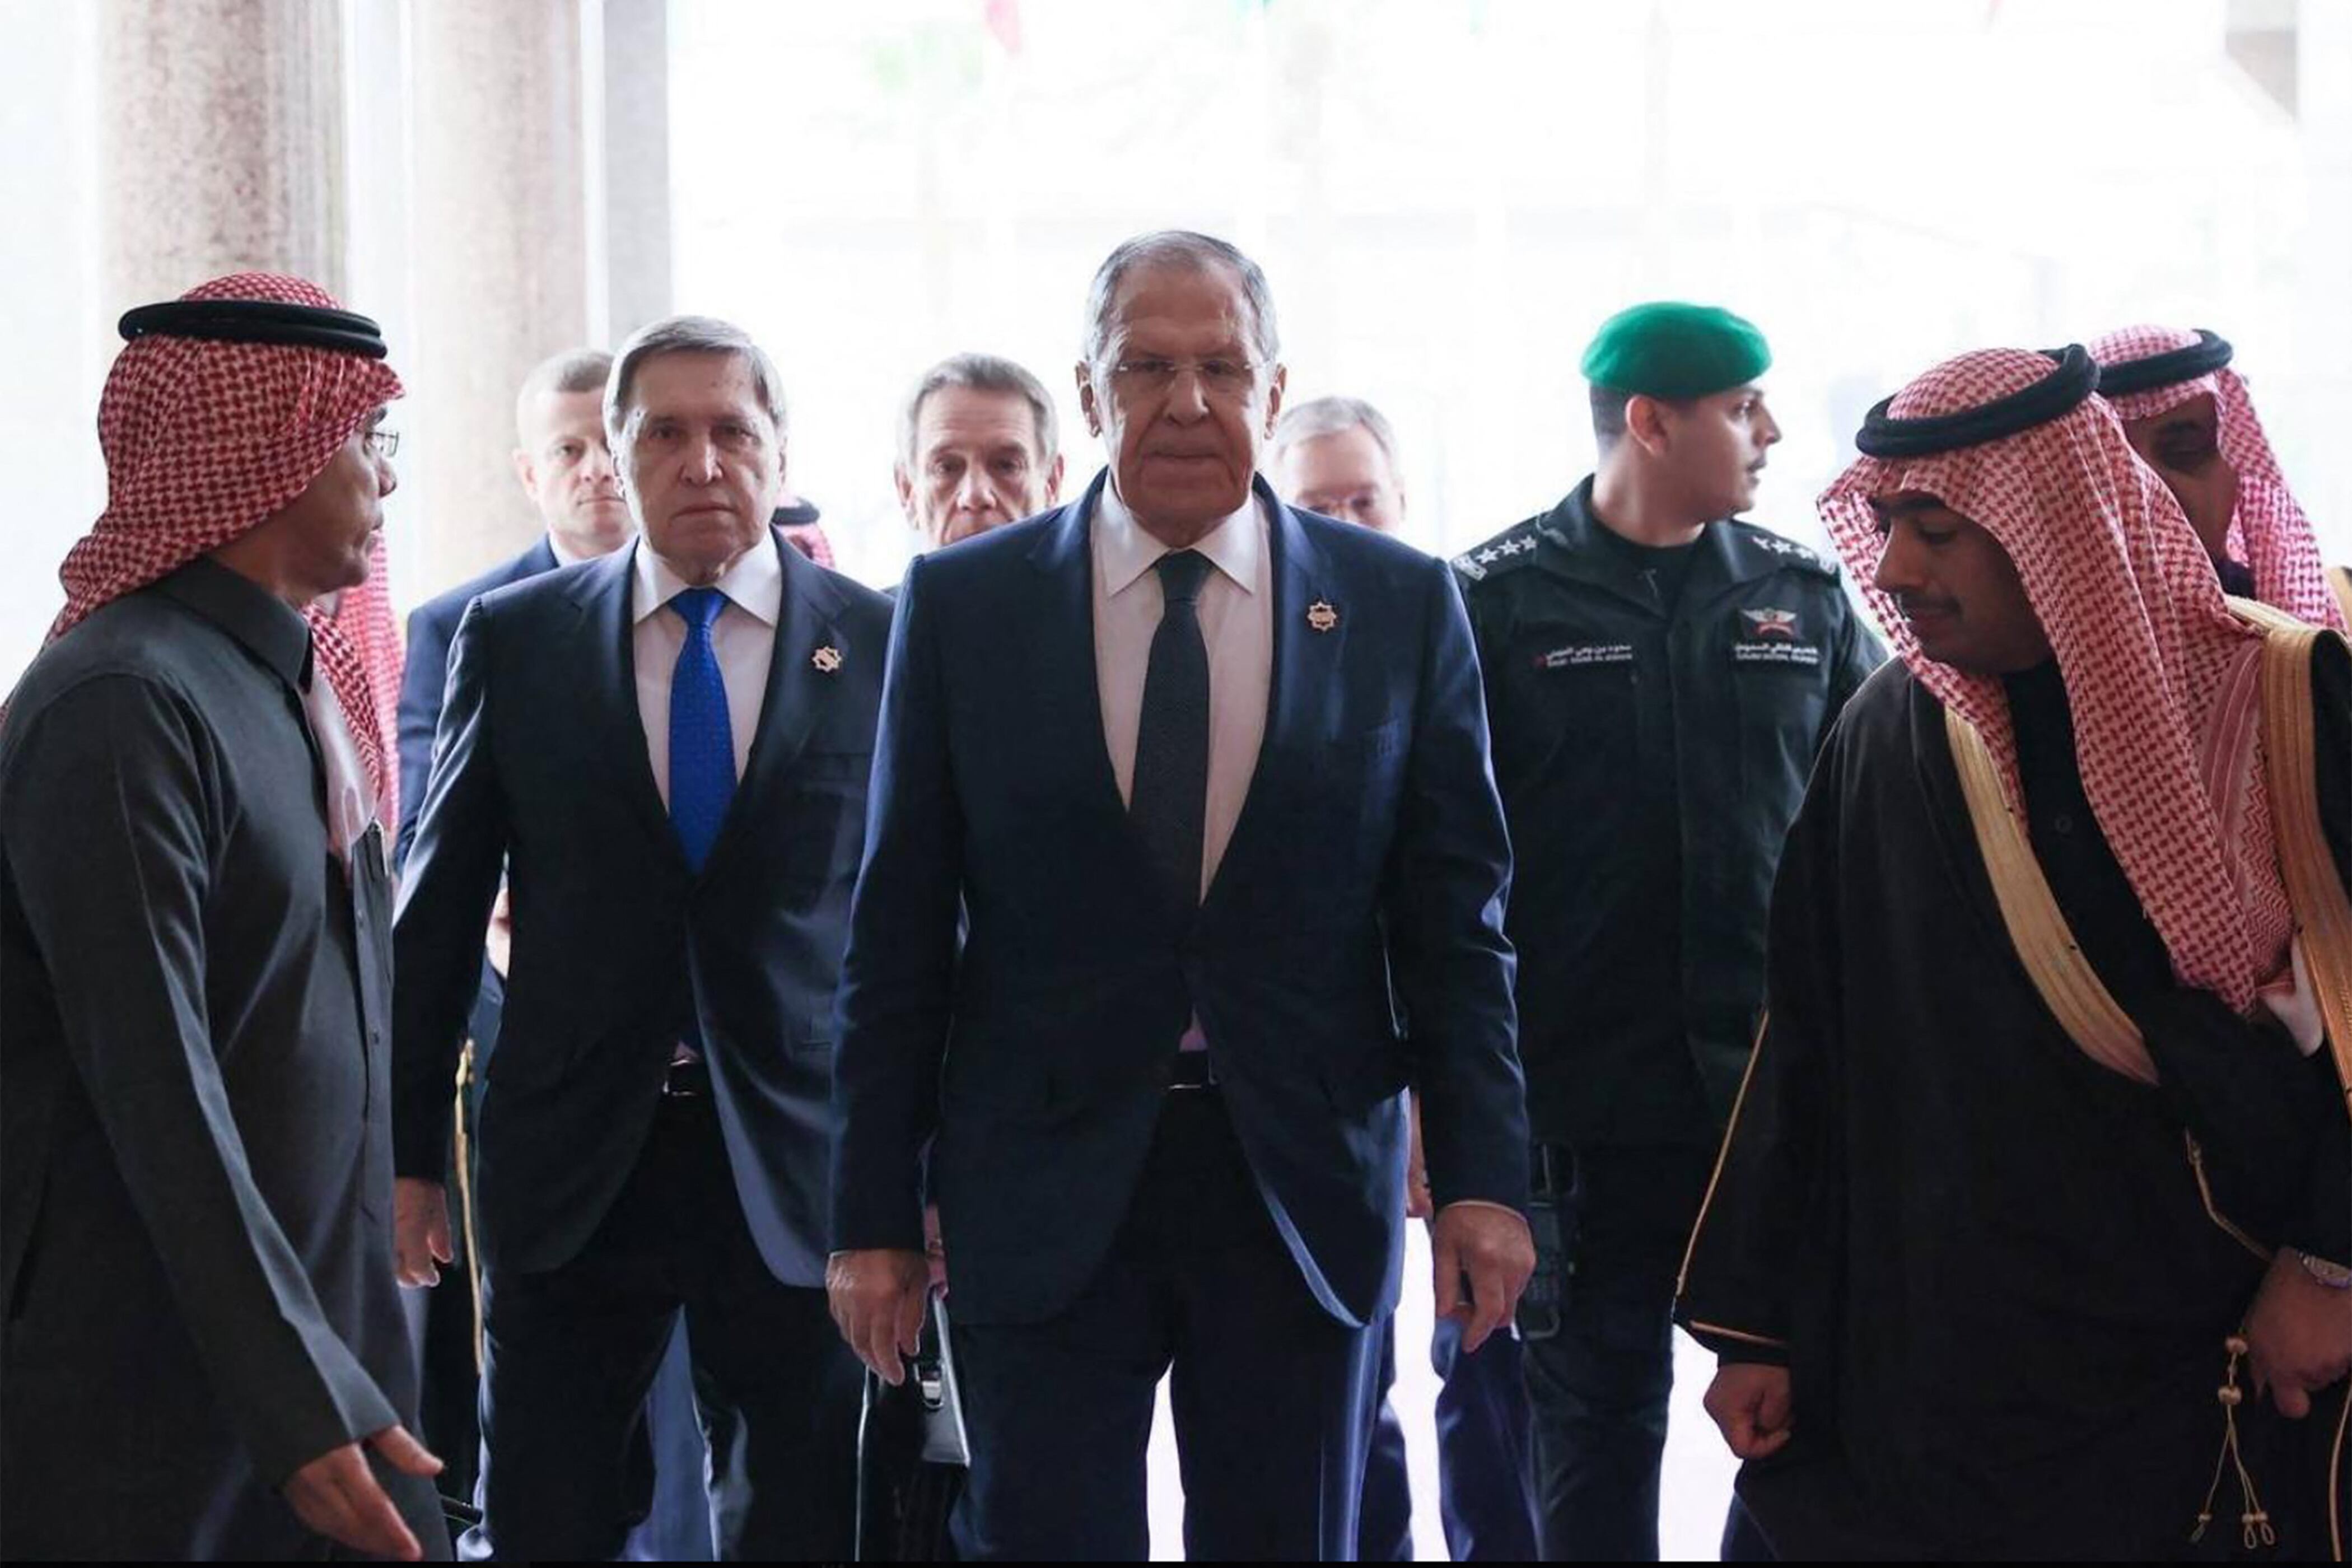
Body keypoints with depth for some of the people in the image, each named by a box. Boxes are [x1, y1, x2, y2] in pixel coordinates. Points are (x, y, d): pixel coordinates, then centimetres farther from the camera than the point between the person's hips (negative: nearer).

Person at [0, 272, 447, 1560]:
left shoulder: (293, 682, 11)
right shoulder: (121, 703, -17)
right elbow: (158, 1092, -21)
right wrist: (298, 1398, -23)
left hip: (325, 1321, 8)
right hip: (154, 1392, -8)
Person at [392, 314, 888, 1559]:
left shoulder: (880, 646, 1)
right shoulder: (511, 639, 4)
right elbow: (438, 911, 7)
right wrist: (407, 1151, 5)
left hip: (794, 1169, 0)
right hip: (568, 1165, 1)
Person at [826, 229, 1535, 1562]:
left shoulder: (1401, 605, 2)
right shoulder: (963, 604, 1)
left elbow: (1457, 914, 3)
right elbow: (900, 931, 2)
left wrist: (1484, 1175, -4)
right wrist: (876, 1213, 0)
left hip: (1303, 1187, 1)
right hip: (1045, 1189, 0)